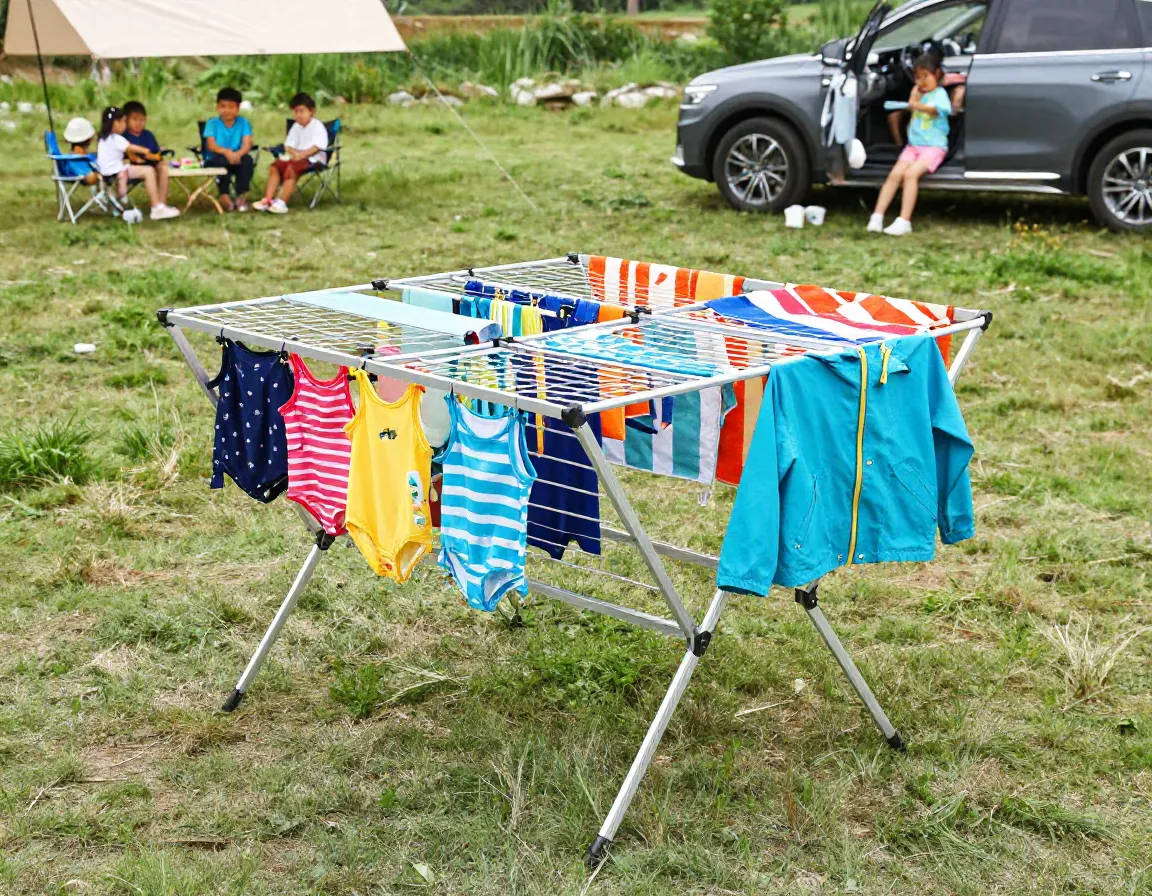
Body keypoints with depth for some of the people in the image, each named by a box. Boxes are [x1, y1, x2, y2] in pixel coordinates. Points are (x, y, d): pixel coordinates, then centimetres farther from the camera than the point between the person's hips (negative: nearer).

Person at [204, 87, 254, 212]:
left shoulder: (243, 122, 1)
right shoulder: (212, 123, -3)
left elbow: (247, 144, -12)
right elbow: (211, 146, -15)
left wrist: (238, 154, -35)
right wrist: (226, 152, -36)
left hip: (237, 159, 1)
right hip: (216, 160, -1)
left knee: (247, 159, -30)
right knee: (221, 160, -35)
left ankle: (242, 195, -26)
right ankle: (224, 195, -29)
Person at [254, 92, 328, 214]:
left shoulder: (317, 126, -8)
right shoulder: (296, 127, 14)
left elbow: (317, 146, -18)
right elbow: (289, 145, 11)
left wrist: (303, 154, -27)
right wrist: (294, 152, -12)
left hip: (313, 158, -8)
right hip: (297, 156, 8)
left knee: (291, 168, -32)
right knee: (275, 166, -10)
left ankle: (282, 203, -34)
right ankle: (268, 198, -14)